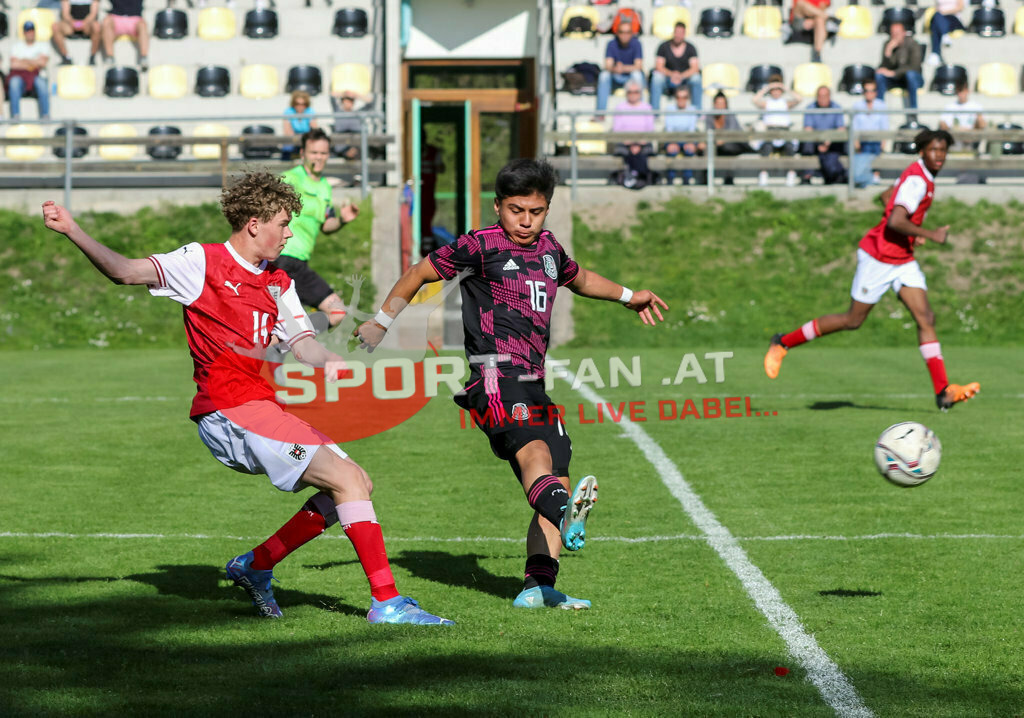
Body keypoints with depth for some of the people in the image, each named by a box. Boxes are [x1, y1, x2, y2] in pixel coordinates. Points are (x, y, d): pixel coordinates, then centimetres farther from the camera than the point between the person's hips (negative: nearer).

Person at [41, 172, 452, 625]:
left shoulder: (278, 282, 18)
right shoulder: (203, 262, -3)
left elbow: (302, 343, 13)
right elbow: (125, 272, -10)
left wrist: (329, 362, -10)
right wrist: (73, 232, -23)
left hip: (266, 408, 9)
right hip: (231, 411, -9)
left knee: (358, 485, 8)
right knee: (347, 480, -16)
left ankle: (255, 566, 15)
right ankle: (386, 601, -14)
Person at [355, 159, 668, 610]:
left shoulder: (548, 248, 20)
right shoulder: (480, 246, 1)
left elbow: (577, 278, 44)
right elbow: (421, 273, 12)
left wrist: (628, 296, 47)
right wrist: (381, 322, 19)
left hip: (532, 382, 8)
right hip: (495, 374, -8)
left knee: (557, 480, -1)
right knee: (533, 449, -34)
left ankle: (539, 586, -2)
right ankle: (565, 517, -63)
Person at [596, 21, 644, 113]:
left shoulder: (636, 44, -13)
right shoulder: (612, 44, -8)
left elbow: (638, 66, -22)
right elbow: (608, 66, -17)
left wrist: (624, 68, -42)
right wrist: (615, 69, -42)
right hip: (617, 79, 1)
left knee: (636, 74, -34)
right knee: (604, 75, -27)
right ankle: (600, 113, -28)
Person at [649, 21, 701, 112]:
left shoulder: (691, 48, -1)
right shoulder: (664, 47, -1)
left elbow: (695, 68, -11)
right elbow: (659, 66, -9)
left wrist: (681, 76, -30)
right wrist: (671, 74, -28)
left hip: (685, 80, 0)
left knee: (696, 78, -31)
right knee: (657, 77, -32)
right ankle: (654, 110, -31)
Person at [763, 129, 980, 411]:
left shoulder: (922, 176, 9)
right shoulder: (917, 180, -21)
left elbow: (887, 196, 23)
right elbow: (895, 221, -31)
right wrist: (930, 235, -23)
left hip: (903, 259, 9)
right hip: (878, 257, -9)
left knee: (926, 317, -6)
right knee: (853, 320, 2)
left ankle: (943, 391, -12)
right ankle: (784, 342, 18)